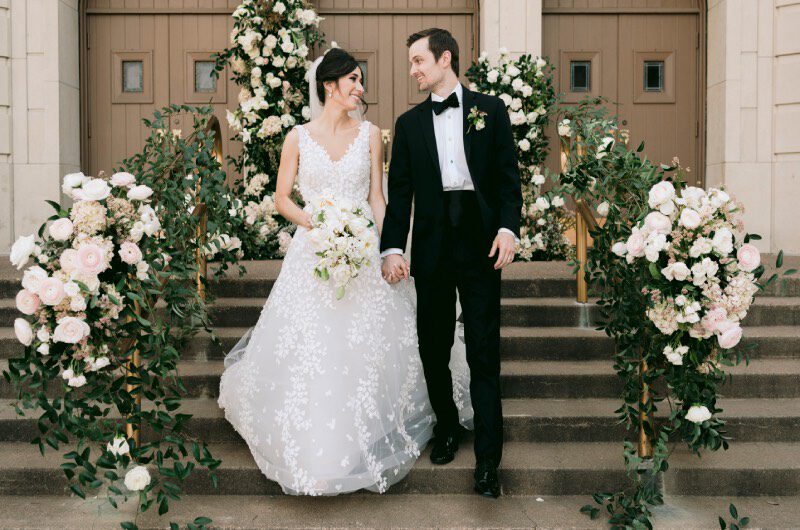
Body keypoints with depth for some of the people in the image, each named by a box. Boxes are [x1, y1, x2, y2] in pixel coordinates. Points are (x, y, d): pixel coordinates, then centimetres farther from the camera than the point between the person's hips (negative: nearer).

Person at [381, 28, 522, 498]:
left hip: (481, 243, -2)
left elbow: (509, 176, 3)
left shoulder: (490, 110, 7)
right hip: (431, 245, 3)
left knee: (484, 353, -2)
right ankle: (447, 428, 32)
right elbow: (400, 191, 6)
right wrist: (393, 248, -5)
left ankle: (488, 459, 5)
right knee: (433, 348, 10)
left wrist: (509, 227, -12)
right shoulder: (409, 123, 12)